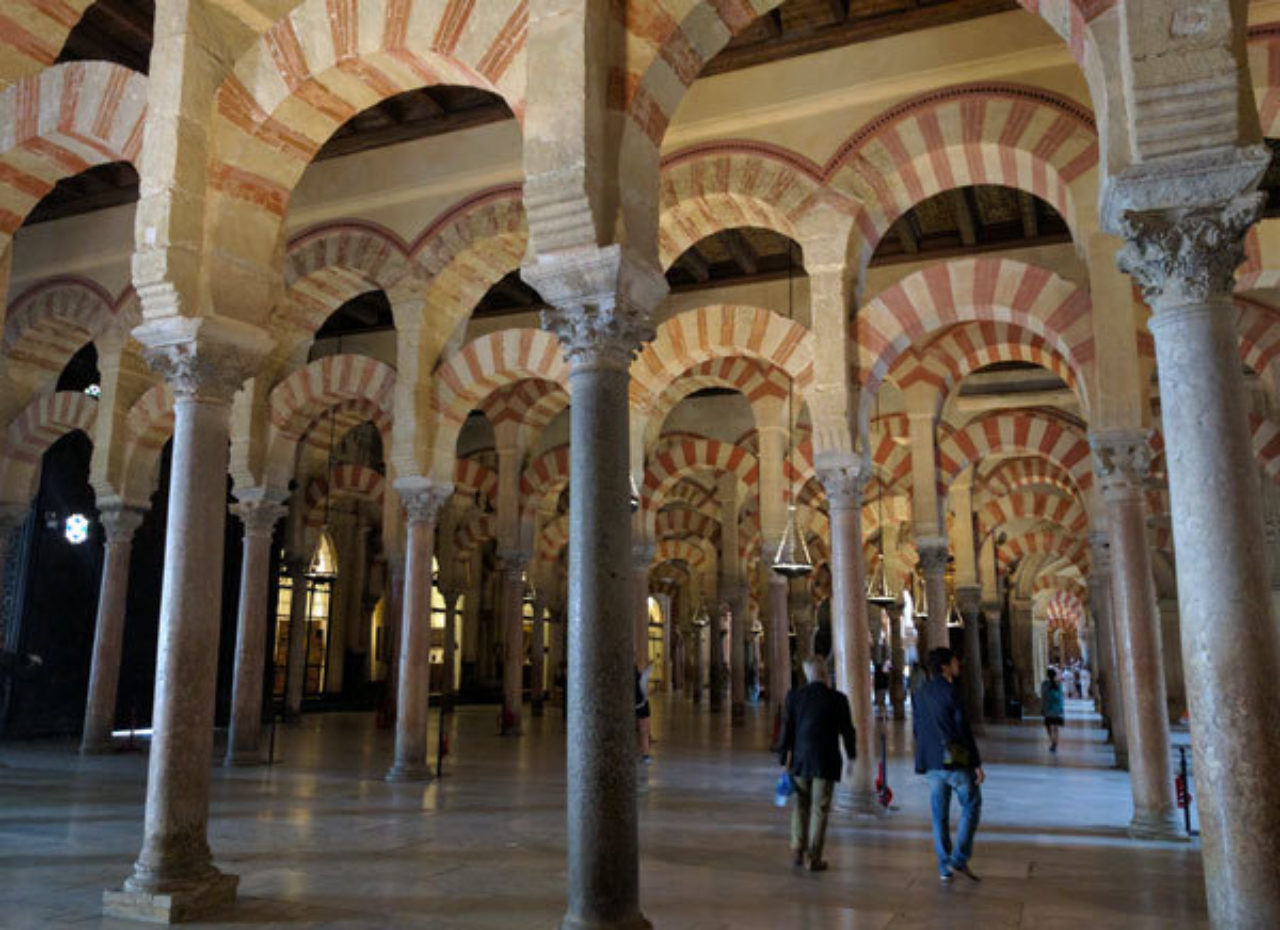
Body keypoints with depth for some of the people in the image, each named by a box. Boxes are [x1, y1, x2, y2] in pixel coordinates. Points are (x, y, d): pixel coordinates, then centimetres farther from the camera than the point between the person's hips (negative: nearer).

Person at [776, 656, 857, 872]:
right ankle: (814, 859, 9)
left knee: (801, 806, 17)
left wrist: (784, 759, 4)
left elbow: (786, 730, -3)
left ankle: (797, 852, 18)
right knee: (819, 809, 6)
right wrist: (851, 755, 16)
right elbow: (847, 730, 0)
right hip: (826, 763, -2)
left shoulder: (794, 696, -5)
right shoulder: (838, 699, -9)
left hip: (800, 760, 2)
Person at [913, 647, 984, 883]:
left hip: (931, 763, 6)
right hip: (956, 760, -6)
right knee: (971, 806, 10)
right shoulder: (950, 692, -14)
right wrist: (977, 764, -9)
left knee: (940, 815, 12)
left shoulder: (920, 694, 8)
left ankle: (944, 867, 15)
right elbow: (964, 730, -14)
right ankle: (960, 859, 3)